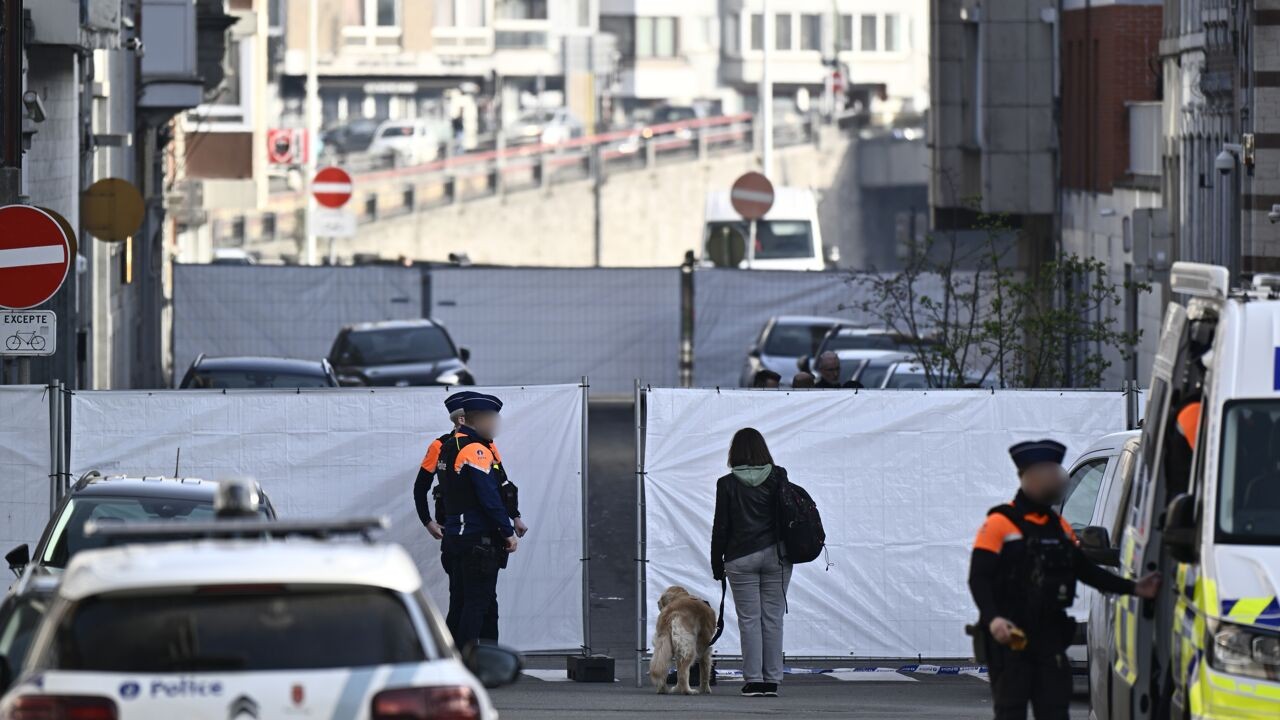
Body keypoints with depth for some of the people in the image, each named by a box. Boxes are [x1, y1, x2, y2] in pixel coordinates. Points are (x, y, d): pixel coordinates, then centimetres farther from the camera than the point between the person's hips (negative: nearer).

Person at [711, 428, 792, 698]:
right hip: (776, 555, 2)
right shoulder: (778, 477, -1)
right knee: (773, 619, 5)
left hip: (741, 558, -2)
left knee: (749, 620, 2)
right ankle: (772, 680, 4)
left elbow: (721, 527, -1)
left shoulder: (727, 484, -4)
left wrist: (717, 564, 6)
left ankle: (753, 680, -2)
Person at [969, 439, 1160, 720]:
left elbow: (1087, 571, 21)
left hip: (1050, 634, 6)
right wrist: (993, 619, -27)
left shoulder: (1061, 528, 18)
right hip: (1009, 635, -6)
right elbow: (978, 578, -10)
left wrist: (1133, 588, 9)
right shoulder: (1000, 523, -4)